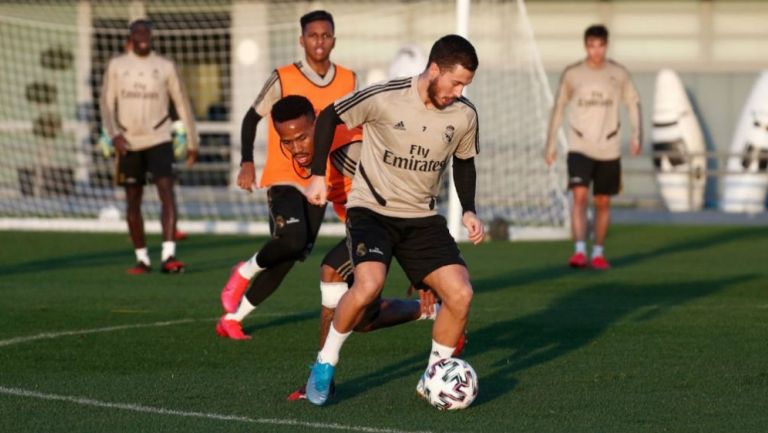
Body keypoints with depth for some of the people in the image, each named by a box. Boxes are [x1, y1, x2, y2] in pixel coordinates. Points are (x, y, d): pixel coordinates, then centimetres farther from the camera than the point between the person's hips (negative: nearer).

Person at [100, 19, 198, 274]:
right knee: (133, 202, 7)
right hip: (129, 144, 2)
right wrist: (113, 134, -15)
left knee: (167, 192, -18)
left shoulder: (165, 67, 2)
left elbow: (182, 104, 8)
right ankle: (142, 259, 18)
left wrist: (192, 142, 8)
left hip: (159, 140, -2)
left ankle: (169, 255, -25)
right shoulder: (117, 66, 3)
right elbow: (107, 102, 1)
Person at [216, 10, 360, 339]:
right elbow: (252, 117, 3)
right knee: (292, 239, -30)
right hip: (284, 179, -4)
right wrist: (247, 162, -9)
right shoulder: (283, 79, -7)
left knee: (286, 261, 4)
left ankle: (232, 318, 17)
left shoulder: (348, 82, 4)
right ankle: (245, 272, -1)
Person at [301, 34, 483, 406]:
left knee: (460, 294, -13)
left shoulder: (464, 116, -4)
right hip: (372, 209, -4)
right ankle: (325, 365, -6)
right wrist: (318, 175, -4)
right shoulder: (384, 98, -18)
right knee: (369, 284, -30)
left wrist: (468, 211, 4)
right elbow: (329, 117, -3)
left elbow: (464, 162, 16)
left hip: (422, 218, 4)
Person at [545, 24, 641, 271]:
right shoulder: (571, 74, 0)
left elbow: (633, 103, 9)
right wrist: (551, 145, 8)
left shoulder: (618, 74, 1)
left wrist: (636, 135, -4)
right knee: (580, 196, -18)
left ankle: (598, 253, 21)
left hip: (608, 149, 2)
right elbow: (559, 108, 9)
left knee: (603, 202, 8)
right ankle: (580, 251, -23)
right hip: (579, 148, -1)